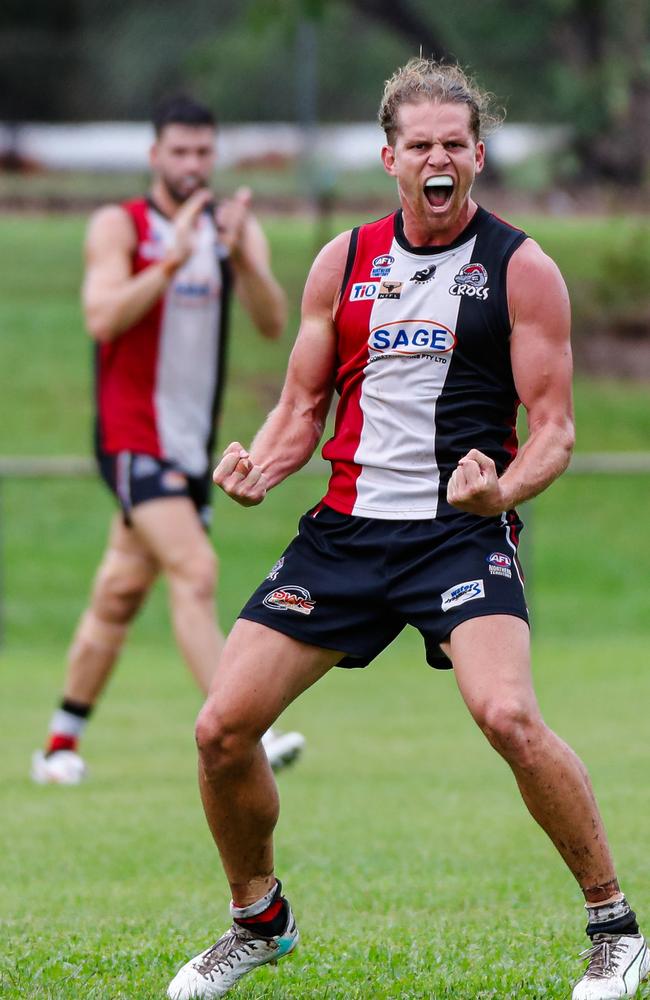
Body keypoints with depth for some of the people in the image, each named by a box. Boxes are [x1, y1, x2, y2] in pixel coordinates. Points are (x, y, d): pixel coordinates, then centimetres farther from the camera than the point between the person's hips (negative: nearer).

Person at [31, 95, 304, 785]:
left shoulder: (235, 229, 8)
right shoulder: (118, 227, -3)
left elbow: (272, 324, -5)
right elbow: (102, 318, -17)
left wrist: (242, 257, -21)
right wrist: (171, 260, -24)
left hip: (192, 439, 5)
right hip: (132, 435, -5)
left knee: (121, 591, 10)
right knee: (194, 572, -20)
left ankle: (61, 745, 20)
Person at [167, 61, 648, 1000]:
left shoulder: (521, 269, -2)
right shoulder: (343, 262, 9)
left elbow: (554, 429, -3)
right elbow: (303, 406, 16)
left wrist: (502, 489, -24)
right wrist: (259, 468, -6)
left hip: (462, 530, -4)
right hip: (347, 526, 4)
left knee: (508, 715, -29)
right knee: (223, 727, -4)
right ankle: (258, 920, 22)